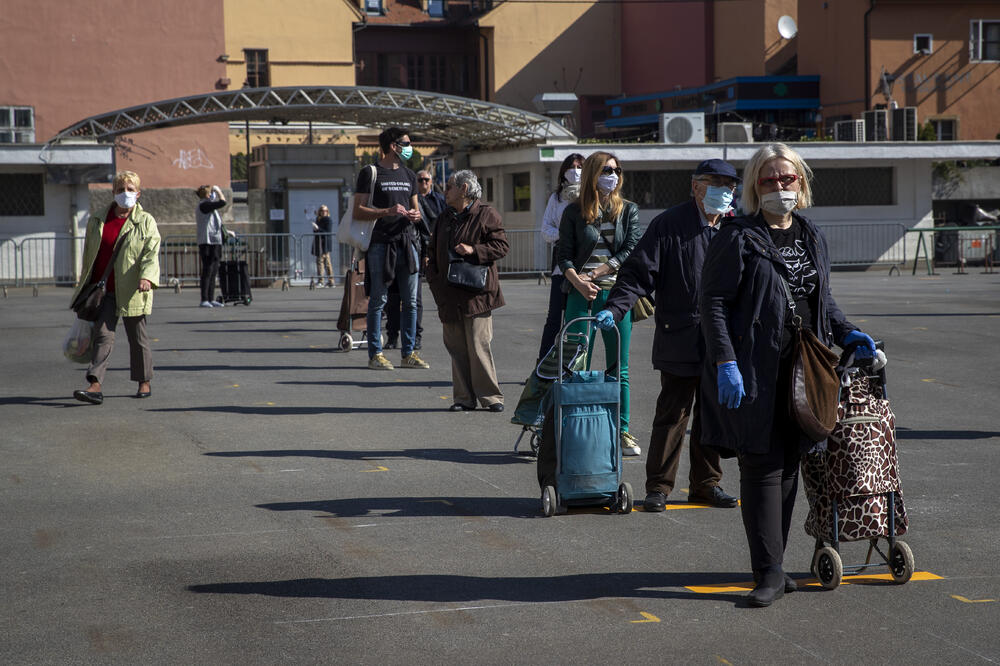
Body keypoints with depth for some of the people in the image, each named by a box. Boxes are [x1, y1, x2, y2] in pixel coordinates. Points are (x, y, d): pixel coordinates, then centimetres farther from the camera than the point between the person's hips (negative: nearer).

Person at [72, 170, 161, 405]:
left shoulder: (146, 222, 1)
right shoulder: (97, 221, 10)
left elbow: (152, 254, -9)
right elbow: (88, 256, 18)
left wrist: (147, 277, -27)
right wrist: (84, 287, 18)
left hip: (131, 292, -2)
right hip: (104, 291, 2)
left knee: (137, 338, 7)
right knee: (103, 335, -7)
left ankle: (144, 383, 22)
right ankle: (96, 386, -15)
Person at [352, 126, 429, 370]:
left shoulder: (409, 176, 18)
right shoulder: (370, 173, -1)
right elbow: (358, 212, -6)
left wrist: (415, 215, 1)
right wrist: (387, 211, -17)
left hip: (407, 242, 6)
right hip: (381, 243, -6)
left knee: (411, 301, 4)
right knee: (378, 301, -2)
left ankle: (408, 353, 11)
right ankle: (375, 354, 3)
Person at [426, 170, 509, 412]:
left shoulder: (486, 215, -1)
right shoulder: (445, 218, 18)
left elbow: (501, 246, -6)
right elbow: (433, 252, 23)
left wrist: (473, 250, -17)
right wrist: (435, 281, 11)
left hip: (476, 294, -6)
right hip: (450, 296, 6)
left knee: (479, 345, -8)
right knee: (457, 348, 4)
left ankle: (490, 396, 0)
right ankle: (464, 398, 8)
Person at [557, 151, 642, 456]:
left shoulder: (628, 210, 8)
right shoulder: (574, 211, 5)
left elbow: (631, 250, -3)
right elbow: (565, 256, 1)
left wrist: (596, 273, -12)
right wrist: (579, 282, -18)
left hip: (617, 294, 1)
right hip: (581, 295, -1)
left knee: (619, 369, 3)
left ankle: (622, 431, 10)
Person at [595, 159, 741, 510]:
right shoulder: (668, 225, -5)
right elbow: (638, 273, -8)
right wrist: (614, 308, -20)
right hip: (680, 341, -5)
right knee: (672, 415, 0)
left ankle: (706, 483, 22)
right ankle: (658, 487, 8)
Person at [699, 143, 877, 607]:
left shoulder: (813, 237, 15)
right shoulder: (737, 238, -5)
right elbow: (713, 302, -9)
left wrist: (846, 334, 11)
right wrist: (725, 362, -18)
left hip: (800, 372, 6)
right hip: (752, 372, -6)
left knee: (787, 467, 9)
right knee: (763, 466, -7)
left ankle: (770, 564, 19)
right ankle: (769, 572, -3)